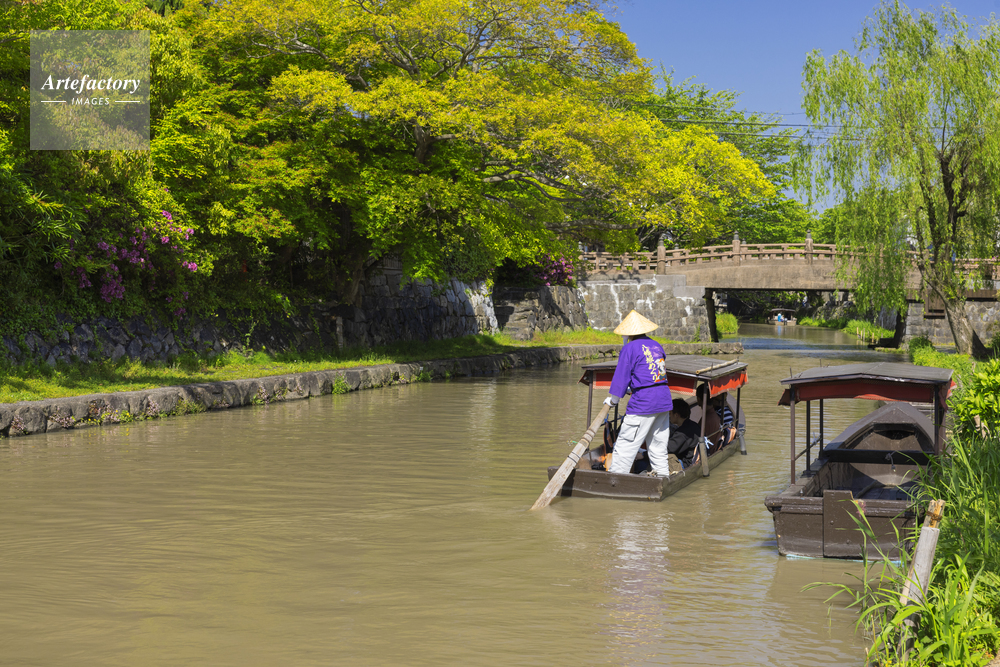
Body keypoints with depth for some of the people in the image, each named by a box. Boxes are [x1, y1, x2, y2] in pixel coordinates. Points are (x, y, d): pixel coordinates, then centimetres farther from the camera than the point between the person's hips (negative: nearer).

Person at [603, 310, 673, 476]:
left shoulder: (629, 348, -6)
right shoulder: (657, 346, 15)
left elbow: (621, 376, -6)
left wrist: (612, 399, 7)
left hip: (643, 403, -7)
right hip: (664, 400, 7)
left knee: (626, 444, -3)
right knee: (658, 444, 16)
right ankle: (663, 477, 19)